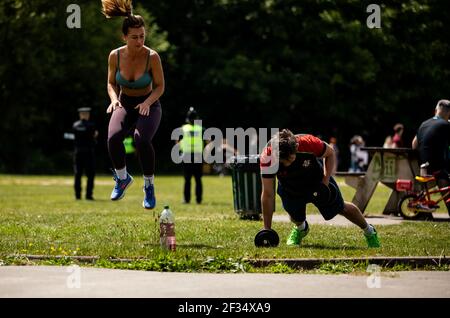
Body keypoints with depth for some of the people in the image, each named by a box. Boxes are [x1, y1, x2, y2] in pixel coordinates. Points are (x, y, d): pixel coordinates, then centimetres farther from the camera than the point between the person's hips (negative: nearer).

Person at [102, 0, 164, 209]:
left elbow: (160, 86, -8)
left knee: (142, 139, -32)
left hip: (149, 105, -2)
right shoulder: (115, 56, -10)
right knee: (113, 138, -29)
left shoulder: (152, 56, -17)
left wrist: (147, 103, -25)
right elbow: (111, 83, 4)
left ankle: (149, 186, -9)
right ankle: (122, 178, -2)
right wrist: (114, 99, -16)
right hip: (125, 104, 2)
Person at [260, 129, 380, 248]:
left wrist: (326, 179, -24)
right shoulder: (267, 158, -38)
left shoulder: (308, 143, -39)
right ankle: (300, 228, 32)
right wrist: (267, 230, -30)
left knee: (340, 208, 10)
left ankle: (369, 231, 37)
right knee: (296, 219, -9)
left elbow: (330, 153, -14)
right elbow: (268, 194, -31)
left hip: (317, 179, 0)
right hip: (290, 187, 0)